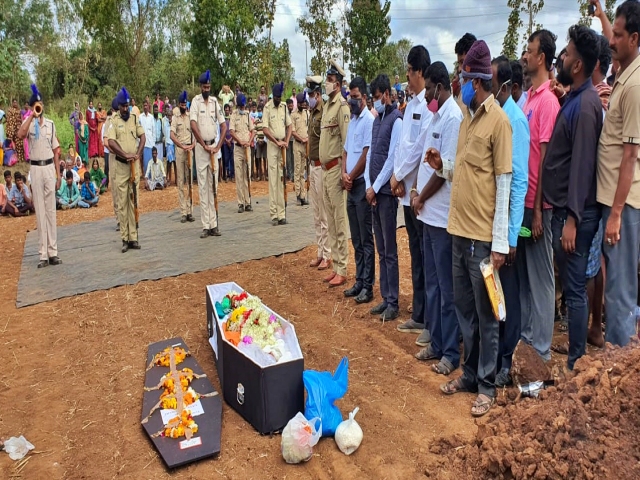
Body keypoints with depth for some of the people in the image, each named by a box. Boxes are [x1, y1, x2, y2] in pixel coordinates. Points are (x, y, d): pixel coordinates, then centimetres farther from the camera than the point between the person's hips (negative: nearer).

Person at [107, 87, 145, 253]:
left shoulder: (135, 119, 8)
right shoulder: (113, 121, -3)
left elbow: (142, 137, 5)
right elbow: (111, 142, -12)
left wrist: (138, 154, -10)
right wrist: (125, 154, -20)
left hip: (135, 164, 3)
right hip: (120, 164, -3)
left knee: (133, 200, 5)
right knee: (122, 202, 0)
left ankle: (133, 237, 10)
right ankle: (124, 238, 3)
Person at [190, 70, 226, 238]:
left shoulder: (215, 101, 8)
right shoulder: (195, 101, -3)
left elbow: (223, 125, 8)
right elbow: (193, 125, -14)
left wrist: (218, 146, -2)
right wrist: (204, 145, -14)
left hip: (214, 147, 4)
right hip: (201, 147, -4)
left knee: (214, 185, 4)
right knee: (203, 186, -2)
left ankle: (214, 224, 7)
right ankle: (206, 226, 0)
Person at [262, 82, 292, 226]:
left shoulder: (284, 106, 11)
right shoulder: (267, 107, -5)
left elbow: (289, 125, 14)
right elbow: (265, 129, -11)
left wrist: (286, 142, -1)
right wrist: (277, 142, -15)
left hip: (283, 146, 5)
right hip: (272, 144, -5)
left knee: (282, 179, 5)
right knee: (273, 179, -5)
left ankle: (281, 214, 8)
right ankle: (274, 214, -2)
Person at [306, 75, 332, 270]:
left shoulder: (324, 113, -15)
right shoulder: (312, 113, 14)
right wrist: (310, 169, 19)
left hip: (321, 166, -10)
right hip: (312, 166, 10)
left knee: (324, 214, -2)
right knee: (316, 215, 14)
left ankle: (327, 255, 7)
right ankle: (320, 253, 23)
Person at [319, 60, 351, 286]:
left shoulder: (342, 105, -11)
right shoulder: (327, 105, 17)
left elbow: (346, 141, -17)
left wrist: (344, 172, -20)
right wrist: (324, 166, 17)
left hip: (335, 167, -10)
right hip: (325, 167, 10)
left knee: (339, 220, -4)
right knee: (330, 220, 14)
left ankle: (342, 270, 3)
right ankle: (335, 266, 23)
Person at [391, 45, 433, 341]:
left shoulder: (429, 104, -13)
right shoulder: (411, 104, 15)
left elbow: (421, 145, -17)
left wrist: (399, 176, -8)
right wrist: (398, 178, 3)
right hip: (407, 191, 9)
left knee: (427, 258, -2)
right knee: (416, 256, 15)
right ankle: (418, 316, 27)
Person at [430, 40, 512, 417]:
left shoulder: (498, 120, -10)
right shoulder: (468, 118, 14)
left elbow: (504, 183, -13)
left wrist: (500, 242, -15)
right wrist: (443, 166, 0)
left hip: (483, 235, -8)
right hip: (459, 229, 8)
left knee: (485, 314, 4)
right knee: (464, 308, 16)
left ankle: (487, 385, 18)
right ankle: (469, 374, 31)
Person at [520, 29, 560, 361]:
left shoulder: (548, 100, -14)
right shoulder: (529, 96, 12)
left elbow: (545, 158, -16)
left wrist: (537, 210, -16)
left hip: (536, 203, -8)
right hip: (522, 199, 8)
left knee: (540, 274, 2)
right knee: (523, 270, 16)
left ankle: (542, 346, 14)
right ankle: (525, 331, 30)